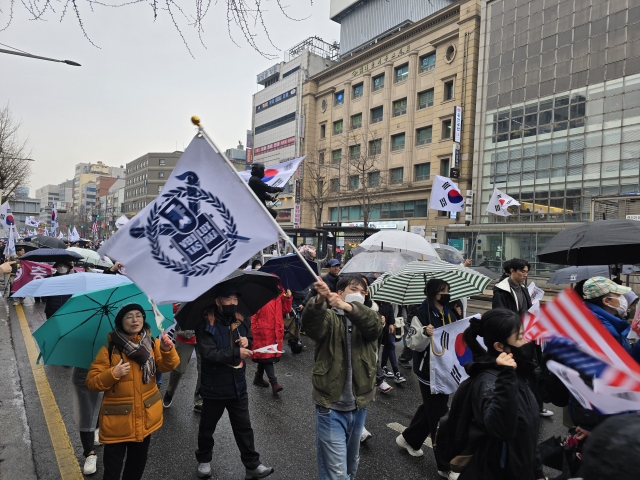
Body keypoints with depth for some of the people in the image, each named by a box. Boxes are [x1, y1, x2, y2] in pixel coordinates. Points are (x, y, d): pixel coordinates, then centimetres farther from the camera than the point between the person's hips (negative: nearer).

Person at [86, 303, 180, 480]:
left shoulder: (152, 344, -3)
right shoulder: (109, 350, -12)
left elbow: (168, 365, -16)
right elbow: (92, 383, -10)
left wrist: (167, 350, -36)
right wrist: (113, 374, -27)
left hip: (145, 418, 3)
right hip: (117, 421, -3)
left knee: (137, 466, 22)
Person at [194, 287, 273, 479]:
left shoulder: (240, 321, -1)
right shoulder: (206, 325, -18)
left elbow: (250, 340, 14)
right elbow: (208, 353, -27)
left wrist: (247, 341, -10)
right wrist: (236, 352, -28)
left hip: (238, 385, 4)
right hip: (214, 387, -4)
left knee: (244, 427, 13)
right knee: (207, 427, 19)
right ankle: (204, 460, 42)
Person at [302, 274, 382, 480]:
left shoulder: (366, 319, 4)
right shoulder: (329, 318, -4)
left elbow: (374, 324, -21)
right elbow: (311, 323, -27)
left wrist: (348, 307, -40)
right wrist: (319, 300, -49)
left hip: (358, 407, 4)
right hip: (331, 408, -4)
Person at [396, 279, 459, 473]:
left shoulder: (449, 313, 7)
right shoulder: (423, 313, -15)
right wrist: (425, 334, -37)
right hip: (429, 369, -8)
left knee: (431, 407, 21)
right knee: (439, 414, 0)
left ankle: (409, 439, 41)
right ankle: (446, 464, 12)